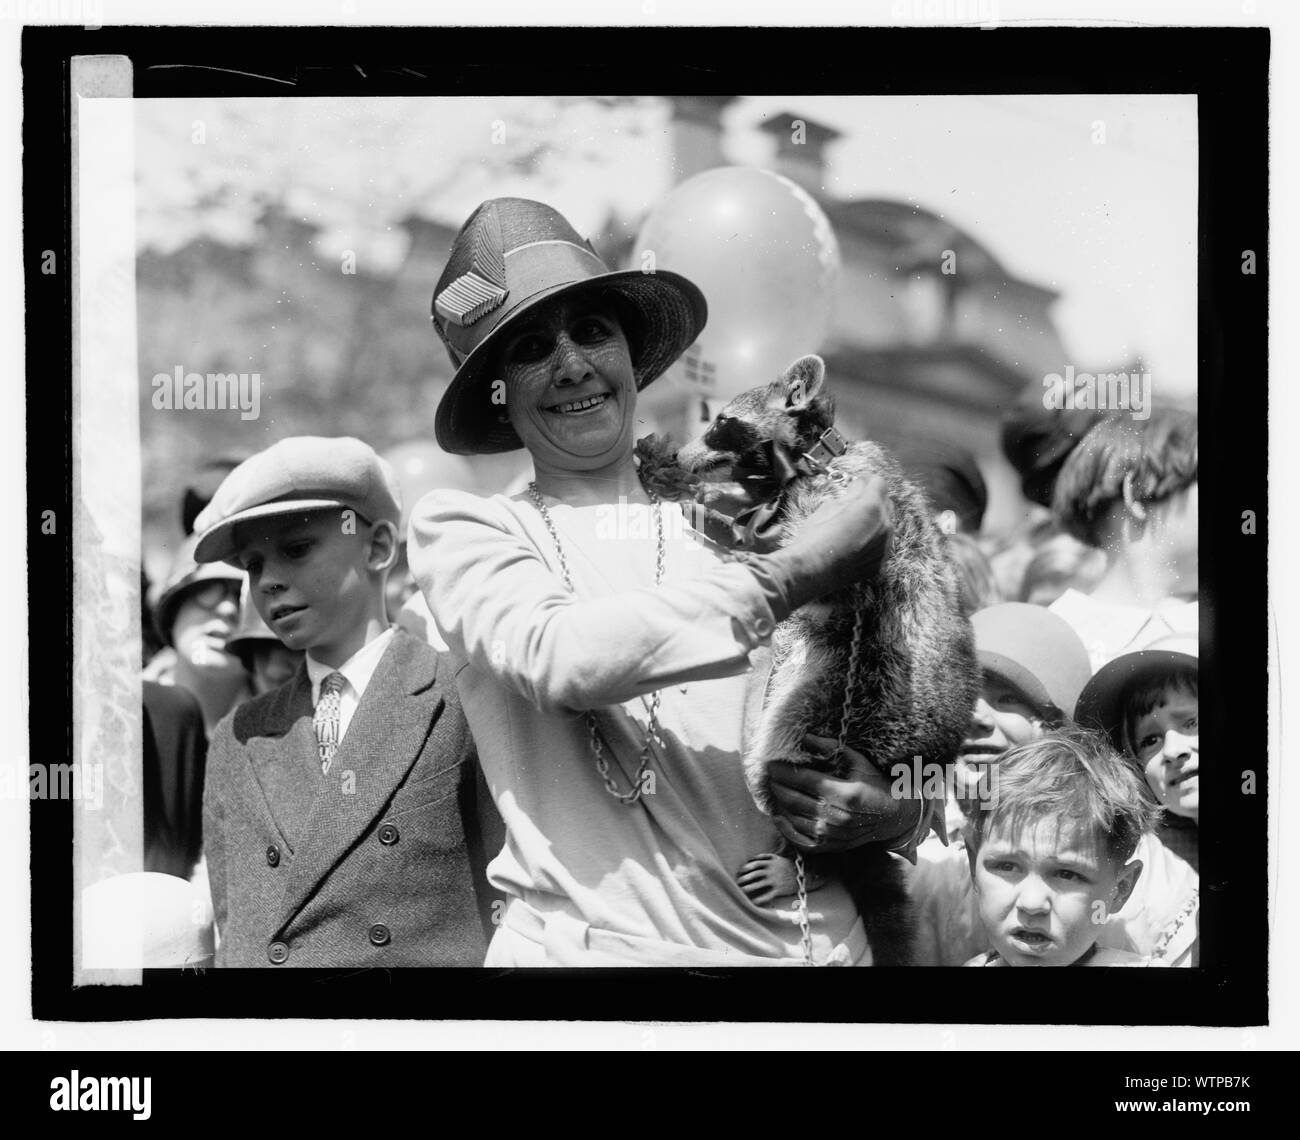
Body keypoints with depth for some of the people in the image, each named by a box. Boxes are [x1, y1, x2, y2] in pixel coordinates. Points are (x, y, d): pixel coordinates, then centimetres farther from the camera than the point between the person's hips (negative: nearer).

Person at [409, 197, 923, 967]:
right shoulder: (463, 528, 4)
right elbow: (557, 658, -16)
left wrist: (894, 814, -9)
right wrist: (792, 575, -15)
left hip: (802, 940, 2)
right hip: (585, 945, -1)